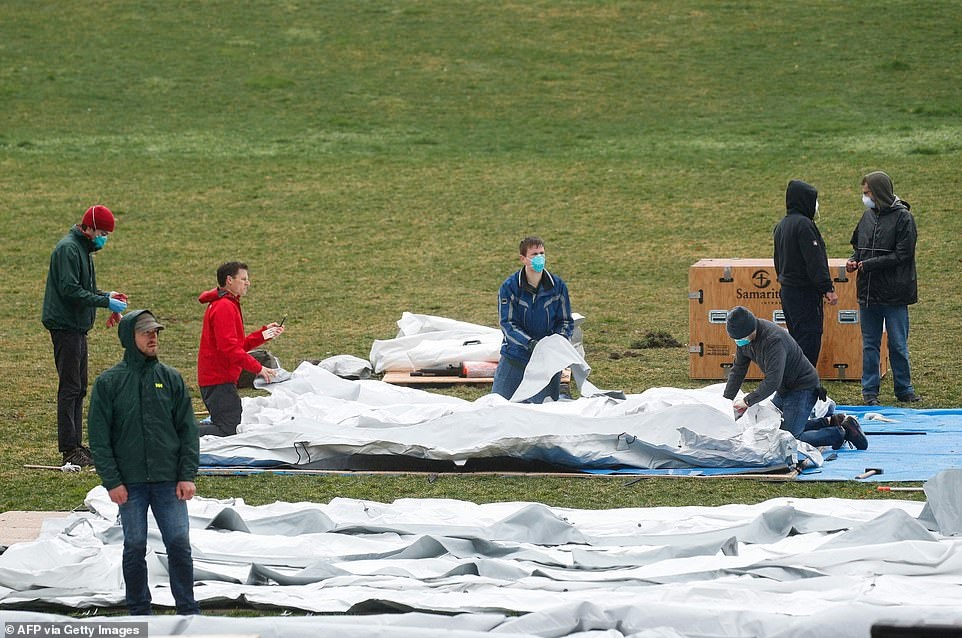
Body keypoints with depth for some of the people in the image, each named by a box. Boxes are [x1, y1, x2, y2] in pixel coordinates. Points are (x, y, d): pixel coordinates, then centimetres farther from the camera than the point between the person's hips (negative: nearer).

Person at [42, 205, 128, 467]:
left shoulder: (83, 249, 17)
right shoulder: (68, 249, -15)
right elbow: (69, 290, -22)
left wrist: (106, 296, 8)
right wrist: (105, 301, -20)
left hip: (77, 327, 10)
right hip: (65, 326, -10)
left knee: (78, 388, 13)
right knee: (70, 387, -10)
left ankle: (75, 444, 19)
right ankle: (69, 449, -10)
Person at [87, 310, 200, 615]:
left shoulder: (171, 378, 5)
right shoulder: (108, 383, -1)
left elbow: (187, 429, 6)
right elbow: (99, 437, -2)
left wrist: (187, 475, -2)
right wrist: (112, 481, -8)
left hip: (169, 481, 1)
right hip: (130, 483, -1)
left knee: (179, 544, -1)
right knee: (135, 547, 4)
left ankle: (188, 609, 9)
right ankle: (139, 611, 15)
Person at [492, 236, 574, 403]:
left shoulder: (557, 286, -3)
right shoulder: (509, 287, -9)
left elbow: (565, 321, 3)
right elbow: (508, 324, -12)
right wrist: (529, 343, -27)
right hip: (515, 356, -1)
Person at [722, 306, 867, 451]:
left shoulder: (773, 340, -31)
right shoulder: (743, 338, -4)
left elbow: (773, 381, -35)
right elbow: (737, 371, 6)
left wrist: (748, 400, -28)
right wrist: (726, 401, 0)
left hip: (802, 388, -10)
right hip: (784, 389, 10)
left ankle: (842, 432, -4)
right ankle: (831, 422, 20)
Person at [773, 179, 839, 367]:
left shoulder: (781, 226, 14)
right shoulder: (803, 224, -16)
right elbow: (815, 261, -20)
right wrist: (828, 288, -19)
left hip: (787, 290, 10)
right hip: (805, 293, -10)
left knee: (796, 337, 15)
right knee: (809, 339, -8)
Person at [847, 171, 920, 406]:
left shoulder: (902, 217, -10)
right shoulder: (868, 216, 9)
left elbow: (902, 255, -15)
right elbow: (858, 246, 21)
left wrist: (868, 264, -16)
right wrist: (854, 260, -1)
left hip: (894, 294, -5)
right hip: (868, 291, 6)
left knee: (898, 345, 4)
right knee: (869, 344, 9)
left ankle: (904, 389, 16)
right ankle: (870, 390, 15)